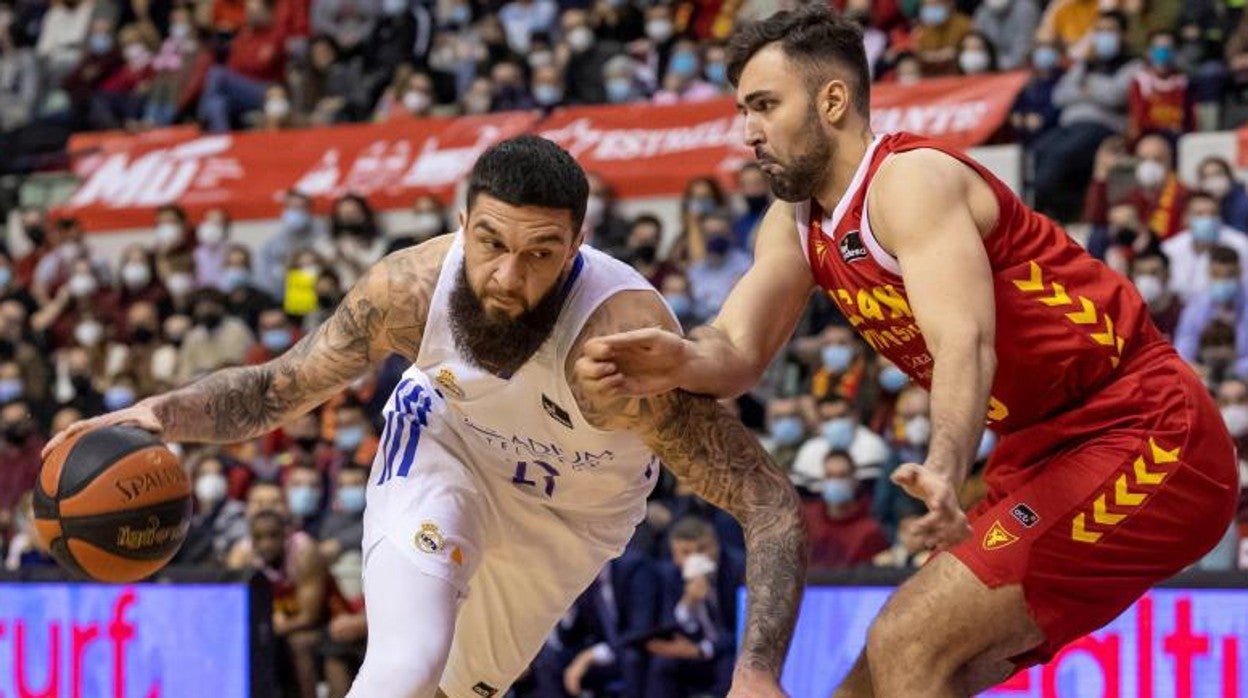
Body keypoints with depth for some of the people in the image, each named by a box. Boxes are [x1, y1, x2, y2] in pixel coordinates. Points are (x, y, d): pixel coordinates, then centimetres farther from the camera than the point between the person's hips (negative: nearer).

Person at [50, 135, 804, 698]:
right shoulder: (415, 286, -33)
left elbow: (772, 501, -41)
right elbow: (282, 385, -16)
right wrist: (164, 413, -36)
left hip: (571, 509, 0)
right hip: (446, 447, 0)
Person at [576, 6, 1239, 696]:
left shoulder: (911, 179, -17)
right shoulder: (796, 225, 10)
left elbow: (965, 343, -33)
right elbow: (737, 350, -3)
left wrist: (944, 471, -51)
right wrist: (679, 362, -28)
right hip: (1047, 453, 10)